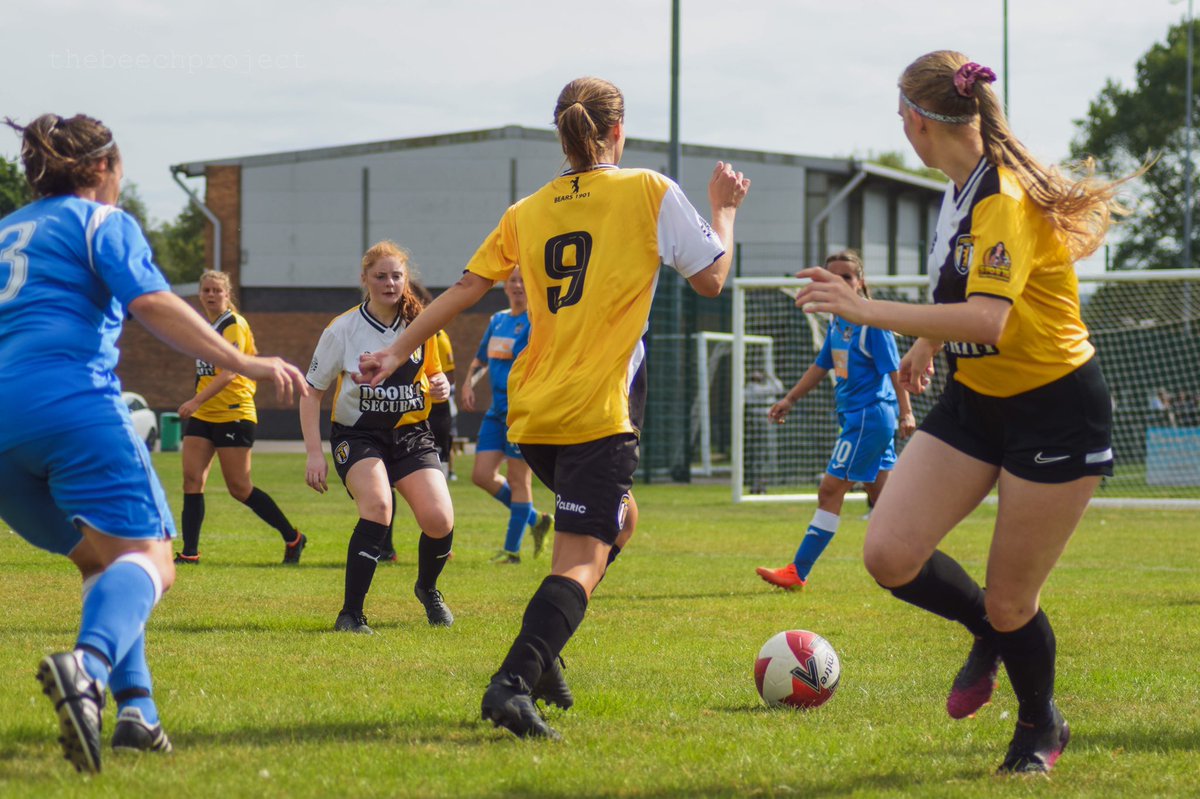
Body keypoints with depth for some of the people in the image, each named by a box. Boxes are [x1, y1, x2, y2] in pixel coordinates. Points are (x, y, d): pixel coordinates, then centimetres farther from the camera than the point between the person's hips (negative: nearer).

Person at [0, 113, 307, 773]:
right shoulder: (100, 221, 9)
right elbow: (149, 303, -7)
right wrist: (242, 363, -12)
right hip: (75, 402, -7)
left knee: (101, 560, 20)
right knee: (146, 559, -11)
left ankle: (135, 709, 3)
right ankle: (90, 663, -43)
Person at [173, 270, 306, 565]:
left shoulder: (234, 325, -11)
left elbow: (229, 371, -22)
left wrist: (196, 401, -30)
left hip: (233, 414, -8)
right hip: (203, 416, 8)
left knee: (239, 488, -4)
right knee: (192, 479, -4)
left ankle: (293, 538, 11)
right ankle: (190, 552, -3)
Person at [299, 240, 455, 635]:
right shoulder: (342, 330, -7)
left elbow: (434, 372, 18)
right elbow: (312, 392, -2)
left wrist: (441, 387, -8)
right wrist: (314, 453, -11)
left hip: (411, 433, 3)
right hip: (357, 435, -3)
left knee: (439, 520, -15)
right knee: (377, 504, -31)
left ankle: (427, 588, 21)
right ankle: (351, 614, -23)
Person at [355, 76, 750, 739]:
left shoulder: (528, 212, 11)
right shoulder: (649, 193, -1)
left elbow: (464, 290, 8)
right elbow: (711, 279, 2)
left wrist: (396, 353, 13)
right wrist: (724, 210, 17)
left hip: (531, 411, 6)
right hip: (598, 412, -6)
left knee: (617, 520, 27)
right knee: (583, 560, -10)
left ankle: (540, 653, 15)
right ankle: (513, 682, -32)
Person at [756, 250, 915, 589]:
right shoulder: (837, 321, 13)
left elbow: (894, 369, -14)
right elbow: (822, 366, 23)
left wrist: (906, 413, -18)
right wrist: (790, 400, 23)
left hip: (869, 417, -9)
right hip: (856, 417, 9)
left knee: (831, 490, -7)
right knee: (880, 493, 10)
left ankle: (798, 573, -5)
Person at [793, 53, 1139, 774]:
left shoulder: (1006, 201, -25)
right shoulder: (962, 190, 3)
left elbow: (987, 320, -39)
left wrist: (867, 311, -41)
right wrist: (928, 342, 29)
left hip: (1055, 410, -8)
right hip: (975, 401, 8)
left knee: (1010, 604, 1)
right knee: (890, 554, -9)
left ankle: (1042, 727, 30)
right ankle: (991, 632, 21)